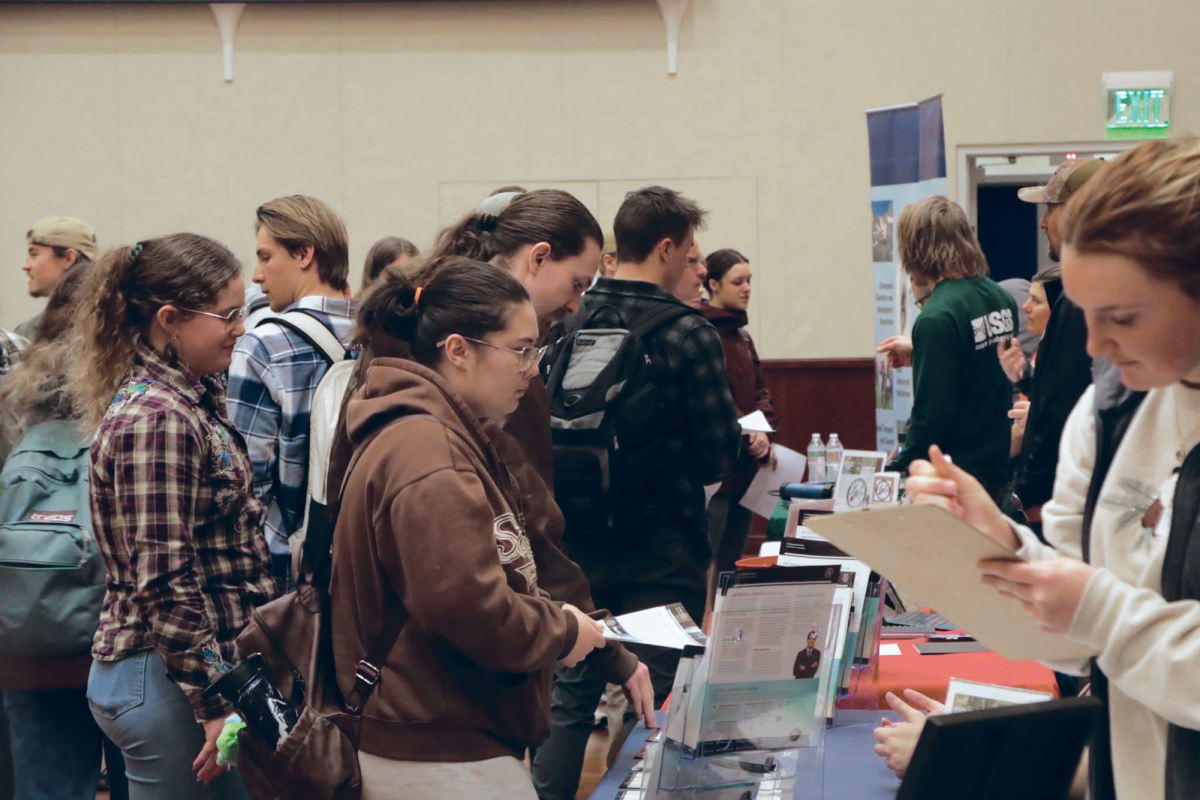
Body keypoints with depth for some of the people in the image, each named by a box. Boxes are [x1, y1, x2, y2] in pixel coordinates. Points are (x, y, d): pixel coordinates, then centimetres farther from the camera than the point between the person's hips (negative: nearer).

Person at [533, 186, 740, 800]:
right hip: (662, 547, -5)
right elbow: (721, 455, -13)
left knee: (571, 692, 14)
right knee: (652, 698, 5)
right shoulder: (688, 335, -15)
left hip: (577, 539, 5)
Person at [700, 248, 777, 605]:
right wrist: (746, 433, -22)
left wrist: (763, 434, -1)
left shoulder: (740, 334, 18)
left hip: (745, 467, 9)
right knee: (709, 564, -8)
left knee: (733, 562, 13)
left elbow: (759, 390, 16)